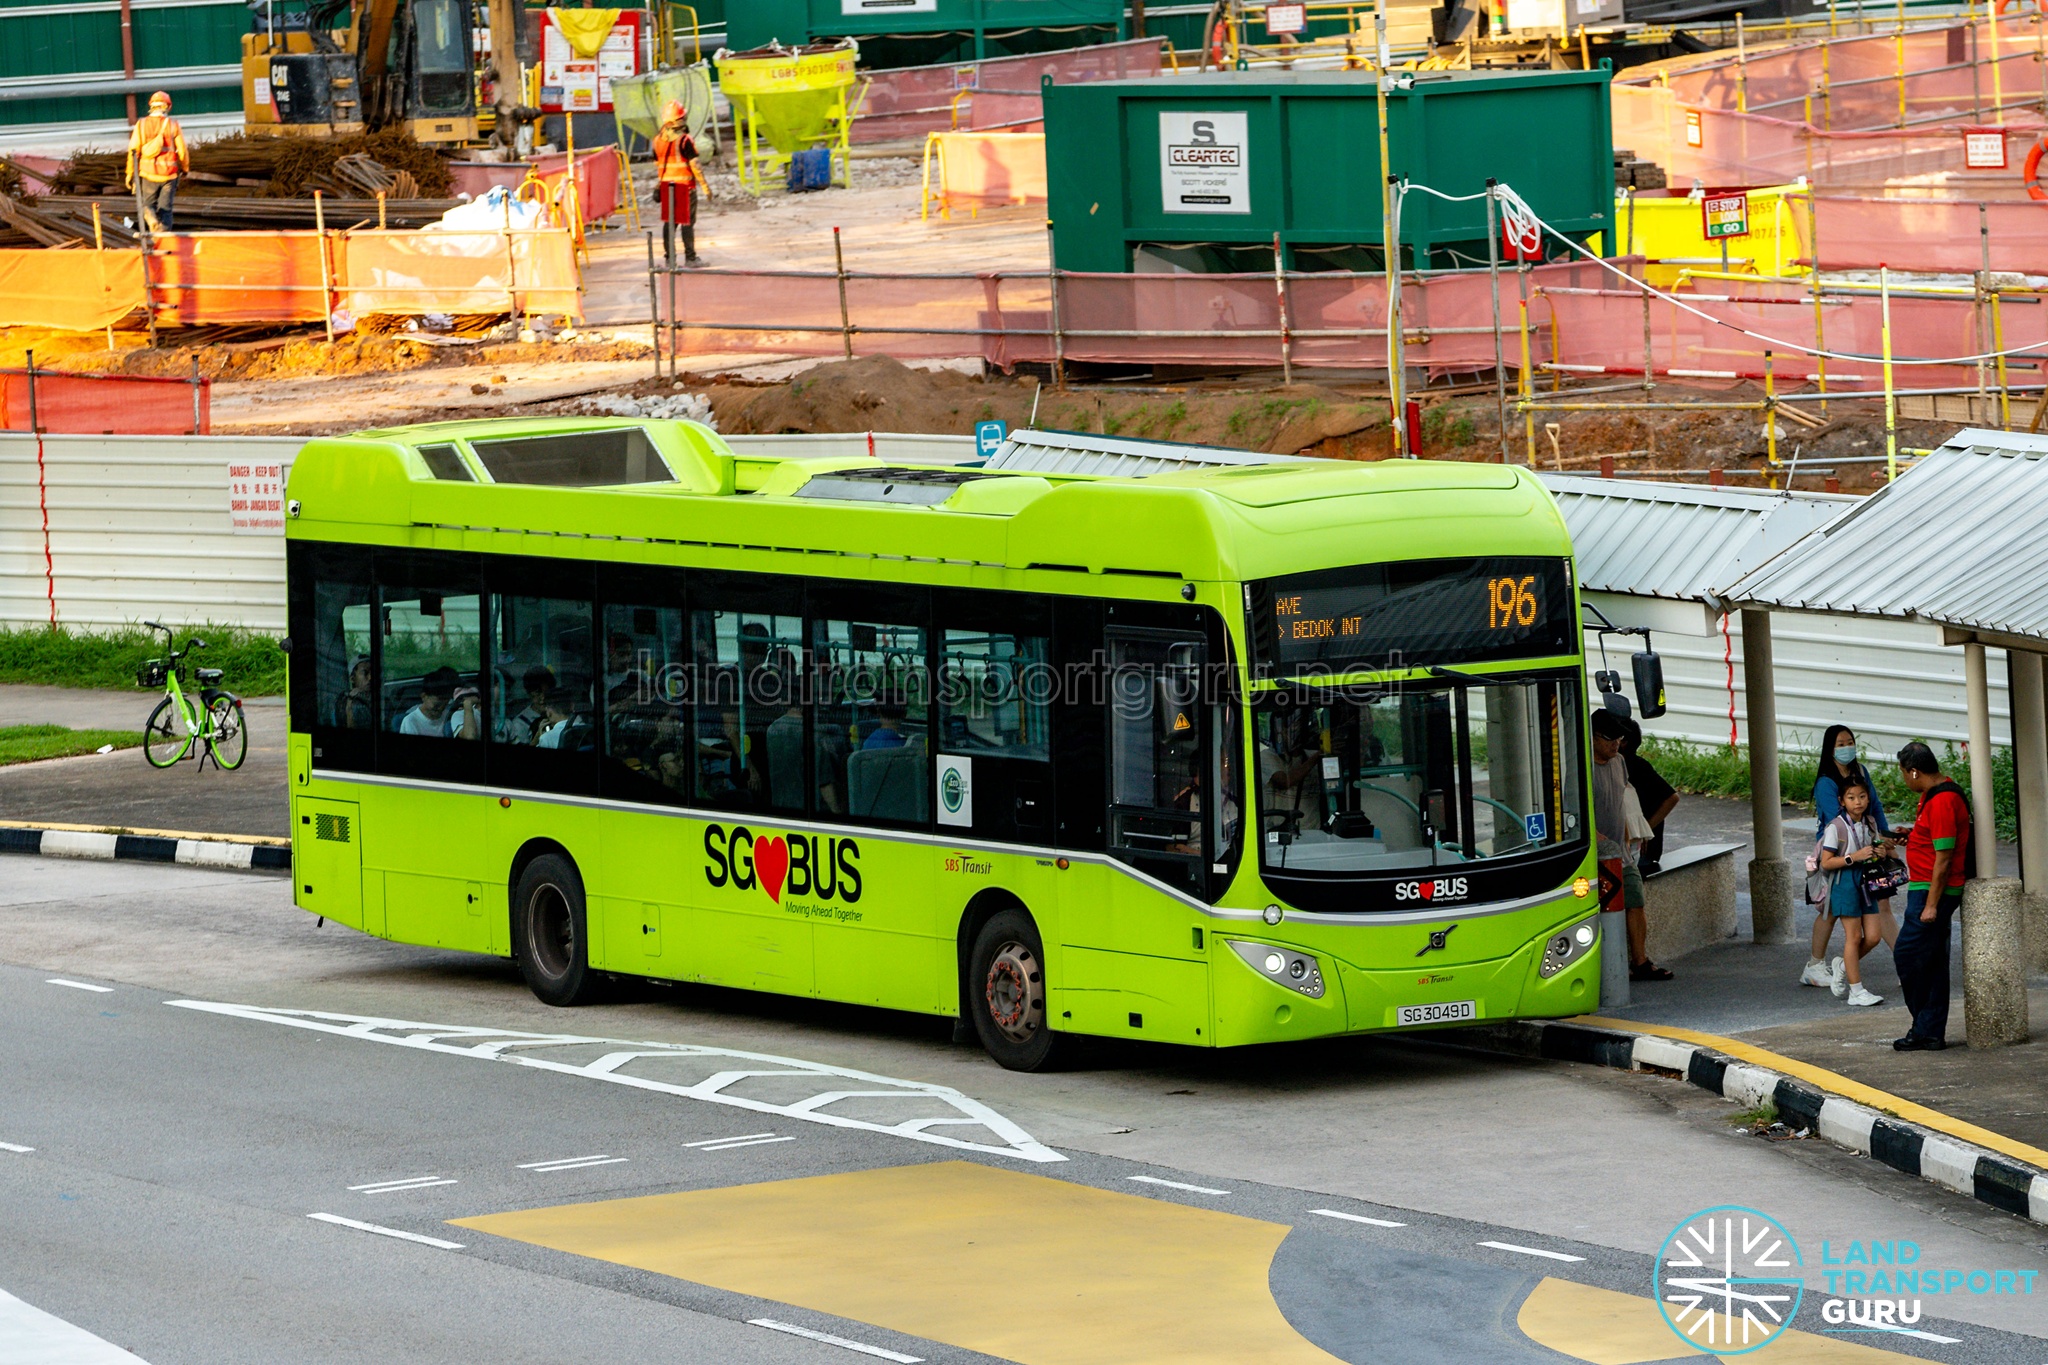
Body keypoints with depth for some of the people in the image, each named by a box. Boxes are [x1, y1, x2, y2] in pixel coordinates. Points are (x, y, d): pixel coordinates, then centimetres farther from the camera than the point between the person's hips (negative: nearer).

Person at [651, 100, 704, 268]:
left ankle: (669, 257, 12)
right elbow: (694, 164, -15)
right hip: (684, 185, -6)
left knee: (669, 221, 11)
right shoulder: (683, 140, -15)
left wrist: (657, 187, 18)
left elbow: (656, 165, 11)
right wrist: (704, 185, -7)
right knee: (687, 221, 0)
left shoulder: (658, 139, 5)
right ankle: (690, 257, 3)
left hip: (666, 185, 6)